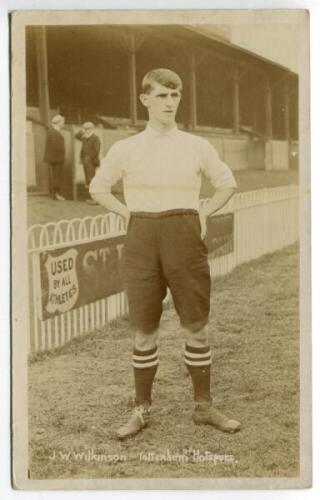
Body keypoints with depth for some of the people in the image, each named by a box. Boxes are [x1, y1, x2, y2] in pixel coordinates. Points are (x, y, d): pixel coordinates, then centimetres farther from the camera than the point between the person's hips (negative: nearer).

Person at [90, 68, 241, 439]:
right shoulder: (125, 149, 3)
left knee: (197, 328, 5)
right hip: (142, 241, 0)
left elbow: (227, 183, 16)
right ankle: (142, 410, 20)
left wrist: (204, 213, 5)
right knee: (144, 332, 5)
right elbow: (98, 188, 16)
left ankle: (203, 406, 20)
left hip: (185, 238, 0)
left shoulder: (197, 147, 3)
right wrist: (127, 214, 4)